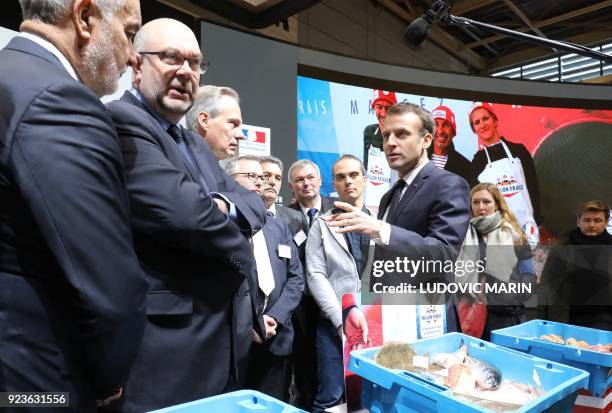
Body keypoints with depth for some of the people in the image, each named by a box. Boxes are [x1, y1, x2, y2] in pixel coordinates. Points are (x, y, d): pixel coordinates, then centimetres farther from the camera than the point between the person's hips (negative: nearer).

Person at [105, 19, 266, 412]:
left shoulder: (197, 144, 16)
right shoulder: (121, 122, -14)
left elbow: (254, 203, 10)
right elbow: (180, 211, -27)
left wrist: (225, 207, -13)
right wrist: (237, 244, -8)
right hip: (169, 343, -8)